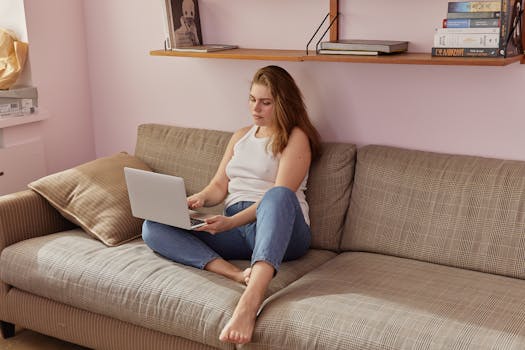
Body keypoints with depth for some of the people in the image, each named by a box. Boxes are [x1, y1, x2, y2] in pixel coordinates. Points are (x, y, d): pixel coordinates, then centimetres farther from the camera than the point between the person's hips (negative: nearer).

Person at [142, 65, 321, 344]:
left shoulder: (296, 137, 3)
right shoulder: (240, 136, 24)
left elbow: (280, 195, -11)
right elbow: (219, 186, 20)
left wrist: (231, 221, -24)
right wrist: (197, 199, -5)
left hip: (280, 229, -6)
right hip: (234, 228, 6)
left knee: (279, 196, -42)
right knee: (153, 228, -15)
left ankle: (251, 298, -61)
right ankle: (236, 274, -36)